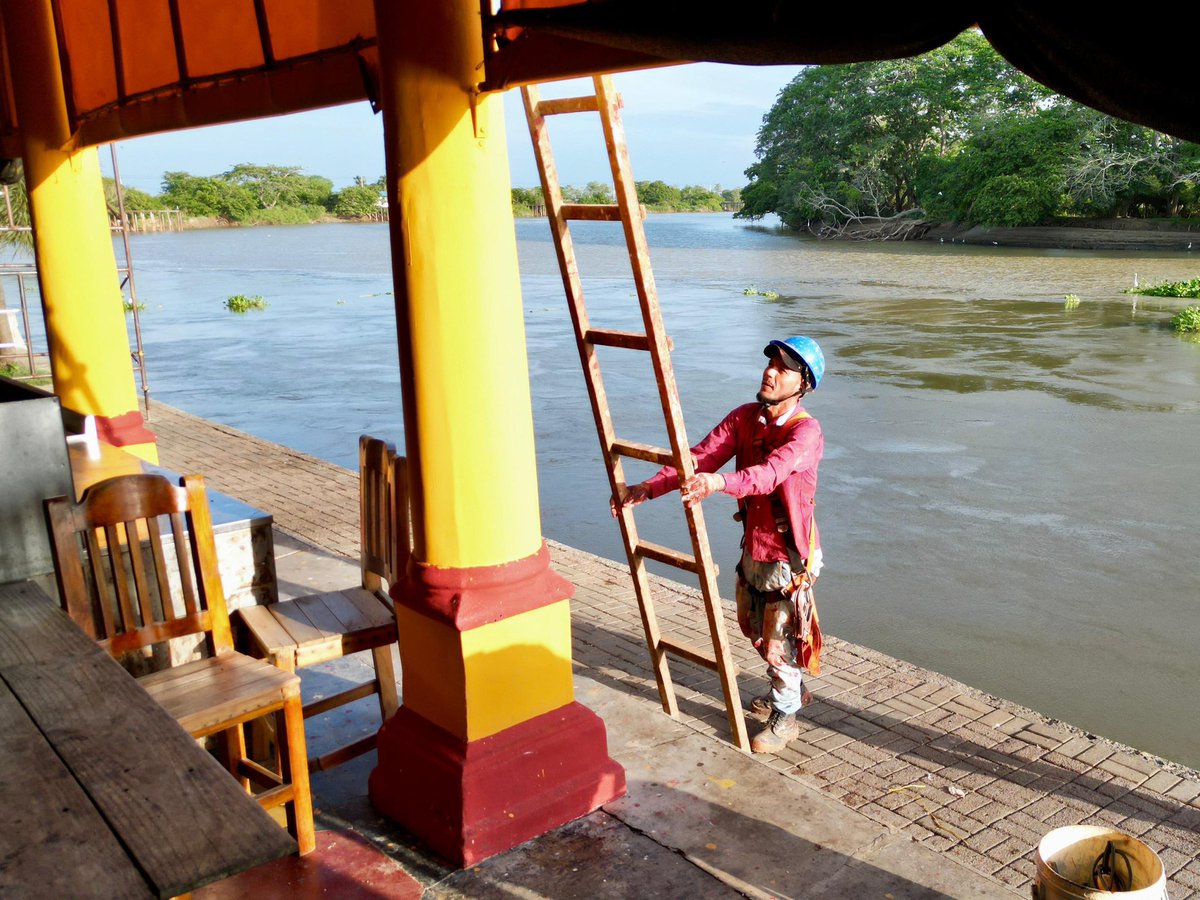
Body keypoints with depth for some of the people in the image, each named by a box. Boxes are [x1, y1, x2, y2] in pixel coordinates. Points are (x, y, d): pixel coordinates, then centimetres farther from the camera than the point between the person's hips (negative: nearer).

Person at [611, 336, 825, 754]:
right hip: (753, 547, 7)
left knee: (780, 640, 5)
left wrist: (720, 483, -59)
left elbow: (770, 472, -41)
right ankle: (792, 690, 48)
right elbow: (700, 457, -7)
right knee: (756, 630, 24)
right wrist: (648, 488, -18)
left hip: (788, 555, -7)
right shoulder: (744, 418, -2)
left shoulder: (805, 431, -23)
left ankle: (784, 717, 28)